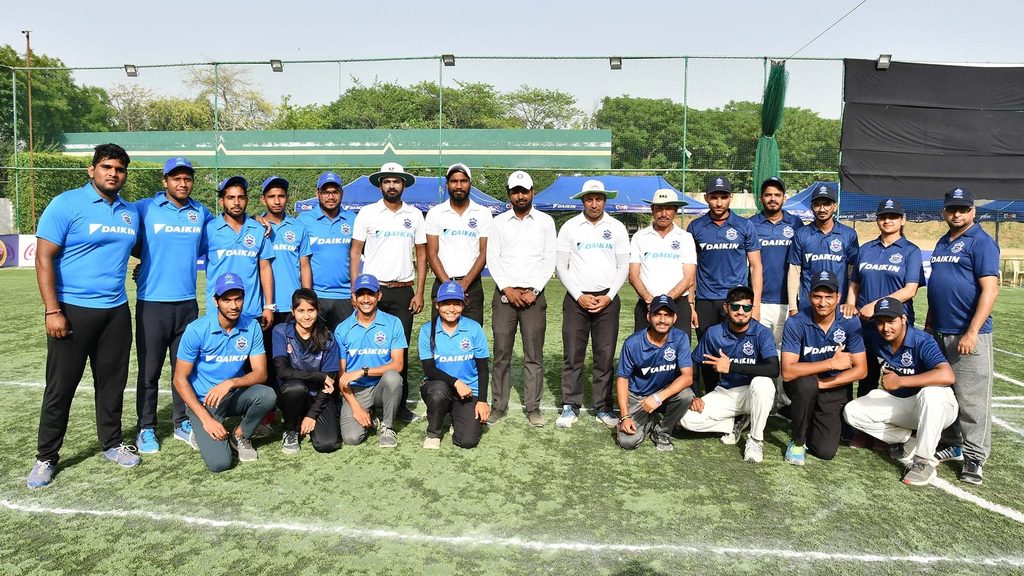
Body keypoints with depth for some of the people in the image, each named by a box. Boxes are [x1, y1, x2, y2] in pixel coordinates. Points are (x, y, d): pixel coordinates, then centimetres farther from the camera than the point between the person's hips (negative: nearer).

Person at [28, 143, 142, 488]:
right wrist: (52, 311, -16)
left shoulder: (130, 212, 9)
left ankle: (111, 443, 27)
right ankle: (46, 457, 18)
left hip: (116, 311, 5)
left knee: (112, 382, 13)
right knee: (60, 387, 4)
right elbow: (44, 258, -11)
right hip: (72, 311, -5)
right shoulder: (66, 204, -7)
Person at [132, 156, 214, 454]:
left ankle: (182, 422, 24)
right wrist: (152, 260, 2)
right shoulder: (145, 209, -3)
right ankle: (146, 428, 16)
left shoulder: (202, 214, 8)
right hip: (152, 302, -3)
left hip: (187, 302, 3)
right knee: (149, 370, 3)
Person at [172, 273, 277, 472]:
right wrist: (206, 419, -19)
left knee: (267, 395, -29)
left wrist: (230, 383, -29)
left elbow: (261, 373, -9)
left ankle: (240, 435, 1)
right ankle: (202, 432, 14)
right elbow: (180, 379, -11)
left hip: (234, 395, 3)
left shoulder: (252, 326, -9)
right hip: (203, 401, -3)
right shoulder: (197, 330, -16)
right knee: (219, 463, -21)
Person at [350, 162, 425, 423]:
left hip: (403, 292, 1)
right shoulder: (366, 213, 2)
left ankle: (400, 403, 15)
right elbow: (355, 254, 2)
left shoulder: (414, 215, 7)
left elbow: (421, 256, 9)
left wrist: (419, 293, 2)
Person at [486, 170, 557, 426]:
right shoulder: (499, 222, 9)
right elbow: (492, 258, 3)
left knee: (534, 355, 2)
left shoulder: (545, 221, 7)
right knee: (501, 354, 3)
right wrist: (508, 289, -8)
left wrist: (533, 291, -8)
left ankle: (533, 407, 11)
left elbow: (549, 260, 3)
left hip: (533, 295, -1)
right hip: (504, 294, 1)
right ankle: (499, 405, 13)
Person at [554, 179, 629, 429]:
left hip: (607, 299, 1)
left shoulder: (617, 228, 5)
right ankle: (570, 407, 11)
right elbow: (560, 266, 1)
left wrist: (609, 297, -7)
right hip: (576, 298, -1)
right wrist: (579, 296, -7)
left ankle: (603, 407, 14)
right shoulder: (569, 227, 3)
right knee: (572, 356, 1)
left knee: (605, 357, 4)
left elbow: (623, 266, 5)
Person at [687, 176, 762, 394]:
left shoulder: (745, 226, 4)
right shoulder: (695, 227, 6)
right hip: (705, 302, 1)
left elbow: (755, 266, 6)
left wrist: (756, 304, -2)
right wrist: (689, 304, 1)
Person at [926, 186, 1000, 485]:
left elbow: (990, 289, -16)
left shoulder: (981, 241, -8)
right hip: (939, 333, 8)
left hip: (967, 335, -8)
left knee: (971, 399, -3)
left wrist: (972, 332, -21)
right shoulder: (942, 243, 16)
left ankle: (974, 457, 6)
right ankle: (952, 445, 27)